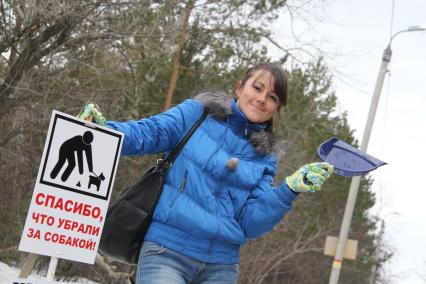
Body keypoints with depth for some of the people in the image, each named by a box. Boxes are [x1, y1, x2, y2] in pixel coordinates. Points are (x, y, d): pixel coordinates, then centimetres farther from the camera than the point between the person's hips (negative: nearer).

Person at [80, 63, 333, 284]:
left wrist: (291, 189, -12)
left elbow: (251, 224, 1)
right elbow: (147, 134, -6)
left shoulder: (264, 157, 10)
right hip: (167, 252, -4)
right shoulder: (198, 113, 3)